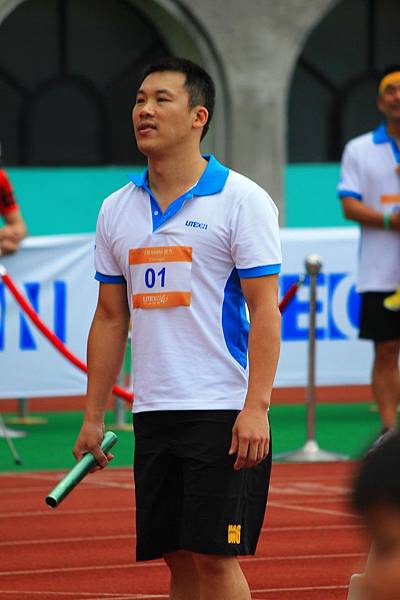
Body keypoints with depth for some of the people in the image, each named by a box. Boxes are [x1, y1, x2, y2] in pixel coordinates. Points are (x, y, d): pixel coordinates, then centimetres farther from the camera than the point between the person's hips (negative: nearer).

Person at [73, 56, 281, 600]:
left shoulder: (241, 200, -5)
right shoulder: (117, 210, 11)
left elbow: (265, 310, -9)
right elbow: (110, 318, 17)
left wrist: (256, 407, -18)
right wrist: (94, 417, 13)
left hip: (224, 411, -6)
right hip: (152, 413, 6)